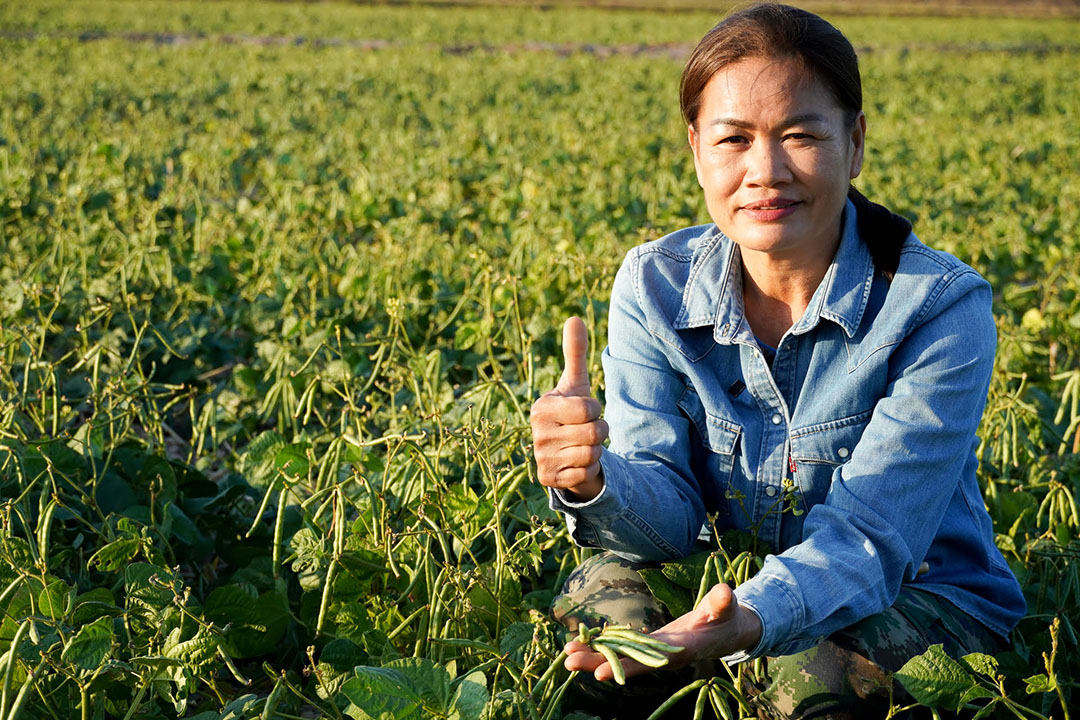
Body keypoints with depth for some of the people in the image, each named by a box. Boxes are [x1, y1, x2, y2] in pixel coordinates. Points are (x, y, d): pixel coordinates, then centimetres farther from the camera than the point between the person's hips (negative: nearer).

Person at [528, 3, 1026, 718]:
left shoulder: (942, 305, -19)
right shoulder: (653, 286, -7)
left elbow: (866, 538, -26)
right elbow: (672, 517, -13)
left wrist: (752, 621, -48)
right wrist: (593, 481, -38)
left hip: (921, 605, -2)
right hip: (732, 592, 3)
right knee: (606, 593, -27)